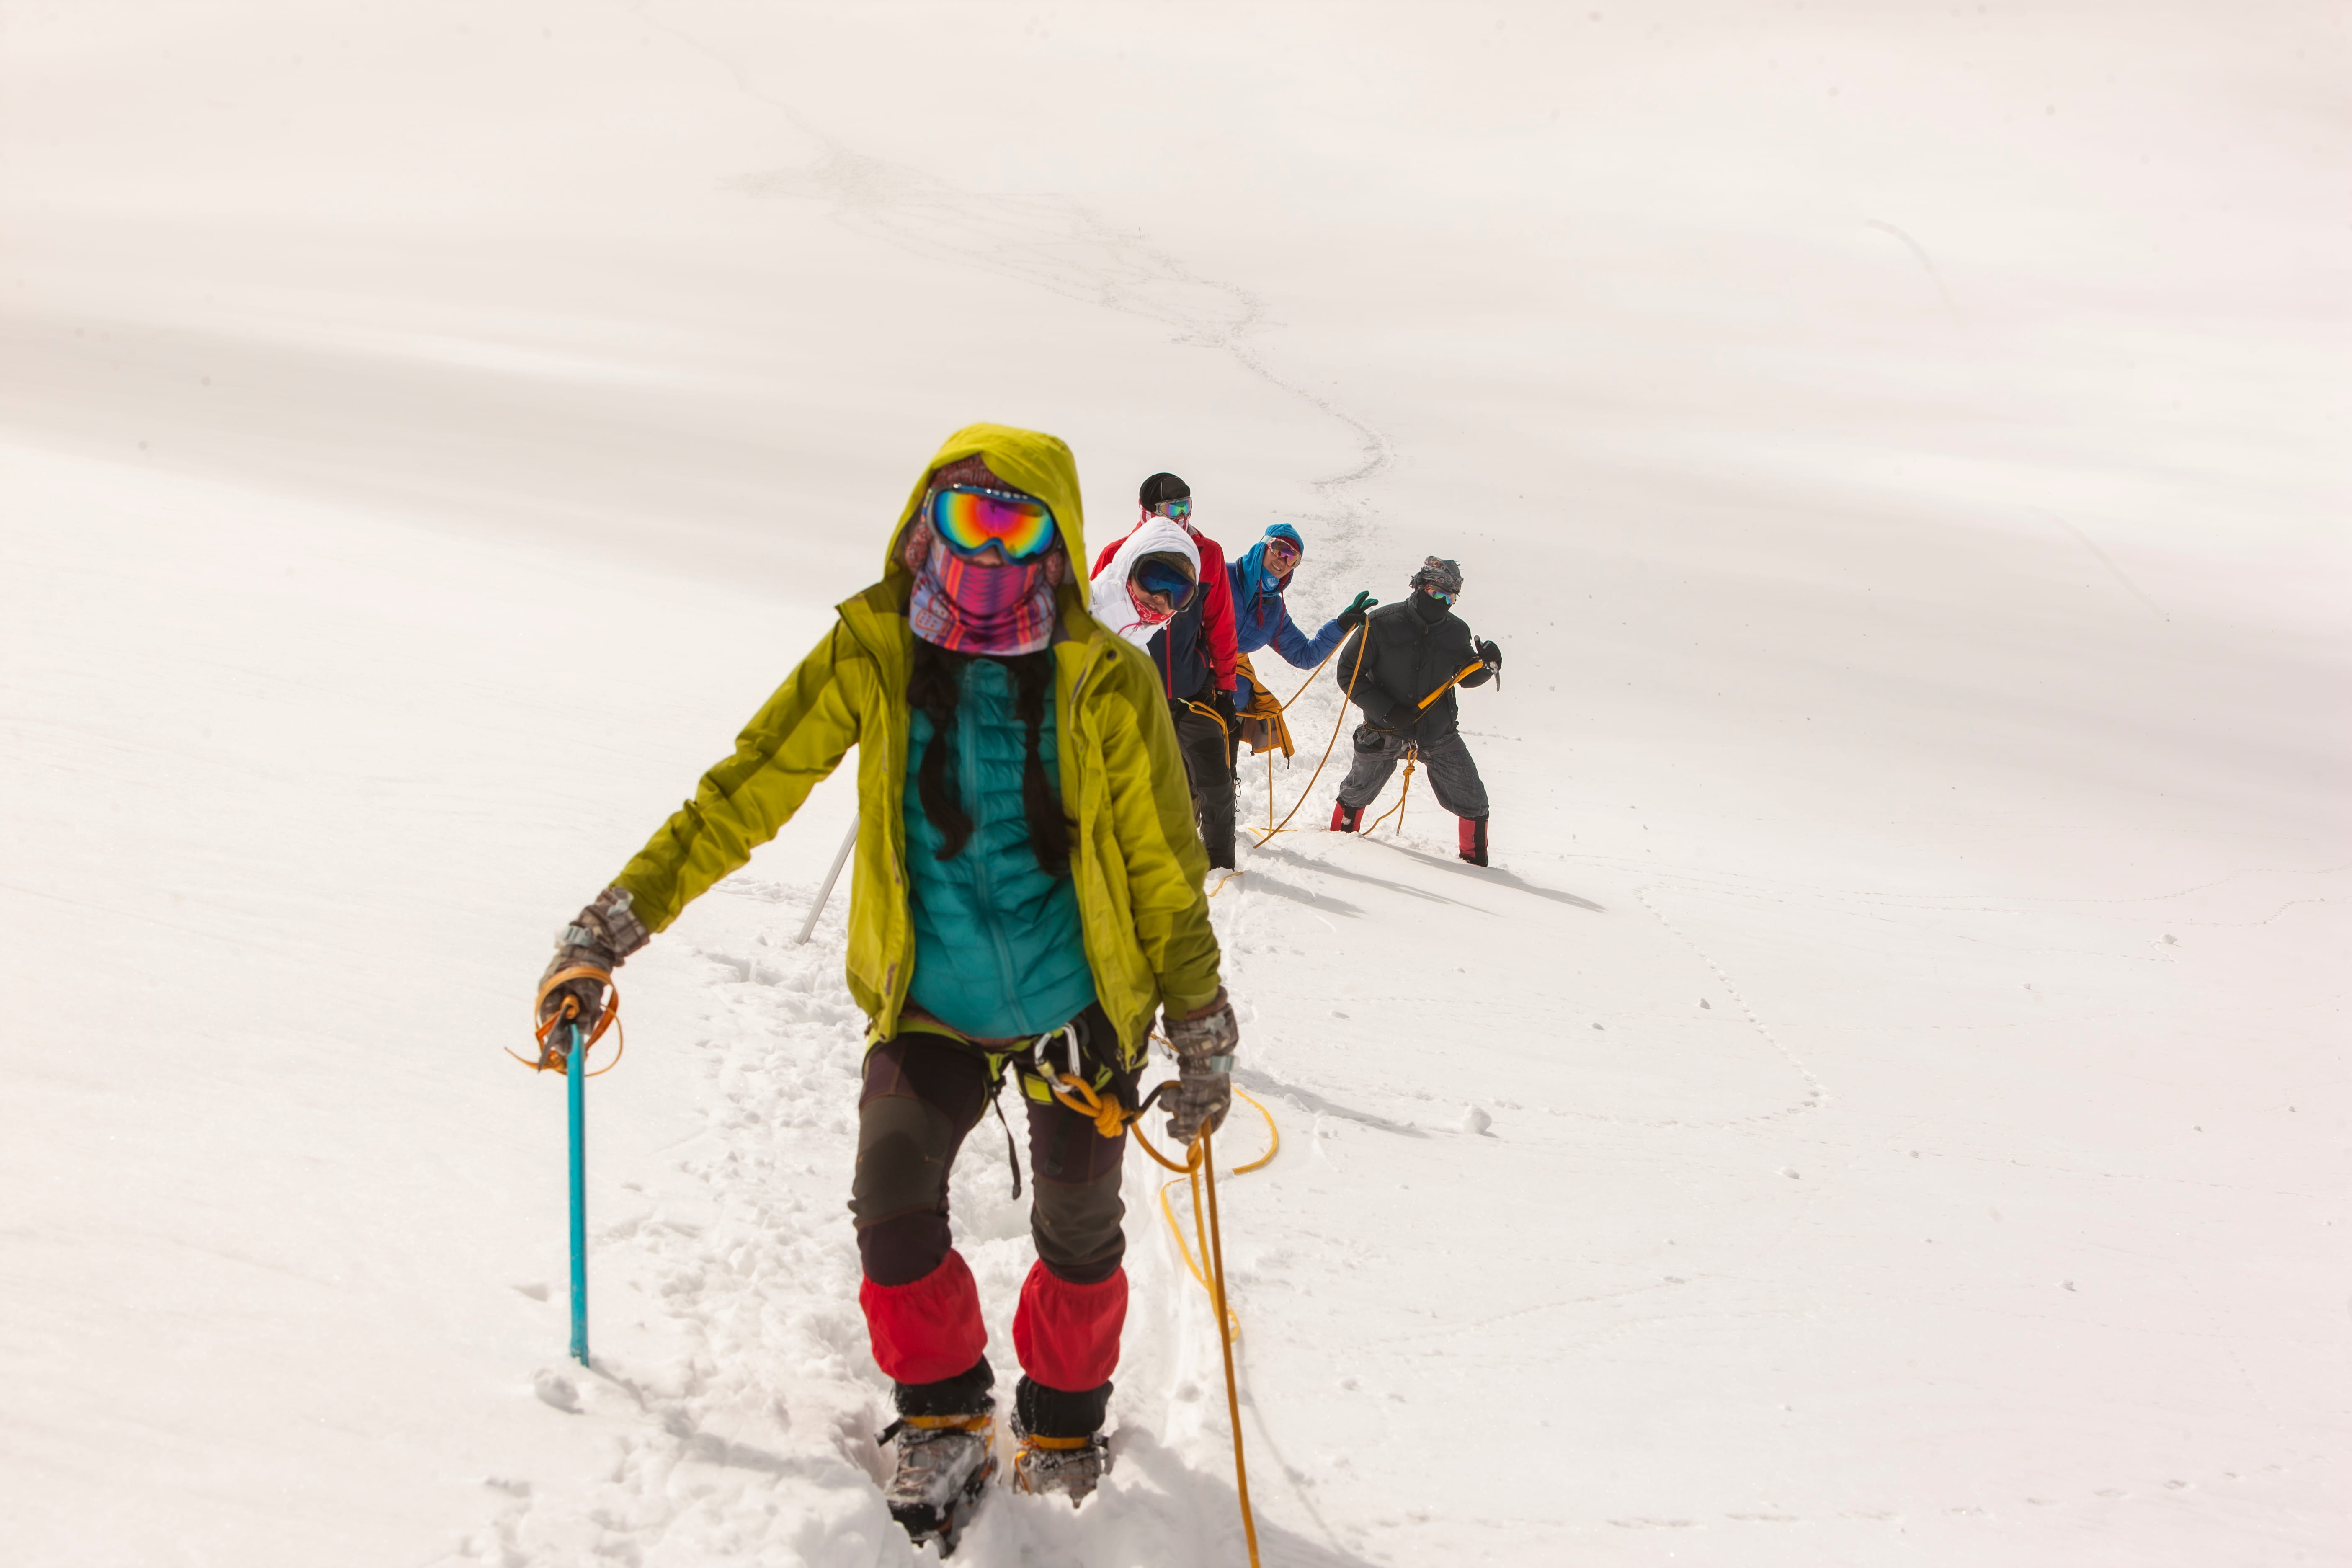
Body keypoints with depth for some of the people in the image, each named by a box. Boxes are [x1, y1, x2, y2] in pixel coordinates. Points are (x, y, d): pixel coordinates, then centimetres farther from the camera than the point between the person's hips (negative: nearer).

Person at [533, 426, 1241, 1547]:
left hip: (1076, 1009, 0)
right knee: (891, 1200, -17)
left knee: (1079, 1236, 9)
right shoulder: (871, 655, -11)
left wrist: (1203, 1044, 0)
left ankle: (1062, 1421, 39)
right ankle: (943, 1417, 9)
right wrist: (609, 930, -19)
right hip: (929, 1003, 0)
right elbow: (746, 793, -13)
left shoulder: (1106, 684, -14)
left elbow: (1166, 867, -5)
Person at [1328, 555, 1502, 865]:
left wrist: (1487, 666, -11)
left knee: (1472, 800, -5)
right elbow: (1347, 673, -11)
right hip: (1384, 731, -2)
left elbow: (1465, 677, 13)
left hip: (1438, 732, 2)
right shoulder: (1382, 625, -15)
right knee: (1357, 793, 17)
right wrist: (1386, 710, -20)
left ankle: (1475, 858, 15)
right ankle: (1340, 838, 44)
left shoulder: (1456, 632, -3)